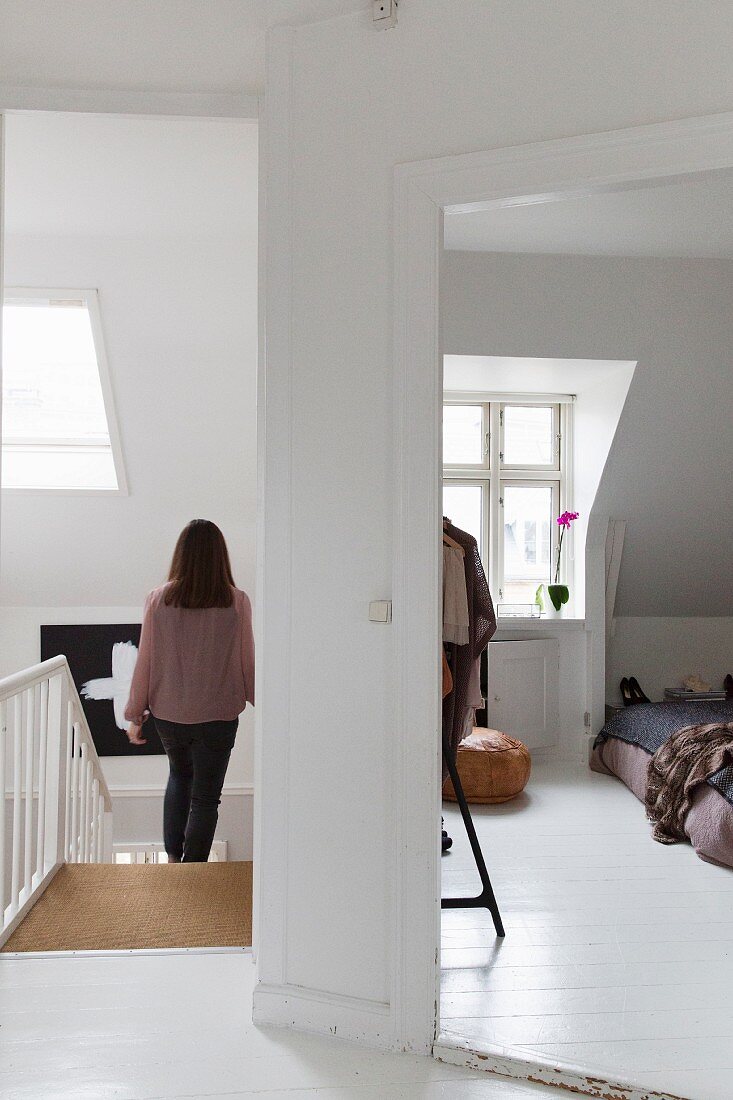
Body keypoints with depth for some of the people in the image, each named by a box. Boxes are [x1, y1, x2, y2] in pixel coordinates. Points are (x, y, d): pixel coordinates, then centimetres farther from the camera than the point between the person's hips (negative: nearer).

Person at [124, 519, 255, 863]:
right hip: (217, 717, -3)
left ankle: (173, 857, 29)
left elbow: (145, 661, -4)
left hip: (168, 714, 3)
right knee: (205, 798, 11)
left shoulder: (159, 599, -9)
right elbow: (247, 662, -5)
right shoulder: (237, 602, -12)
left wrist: (135, 714, 7)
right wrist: (259, 702, 11)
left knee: (179, 776, 28)